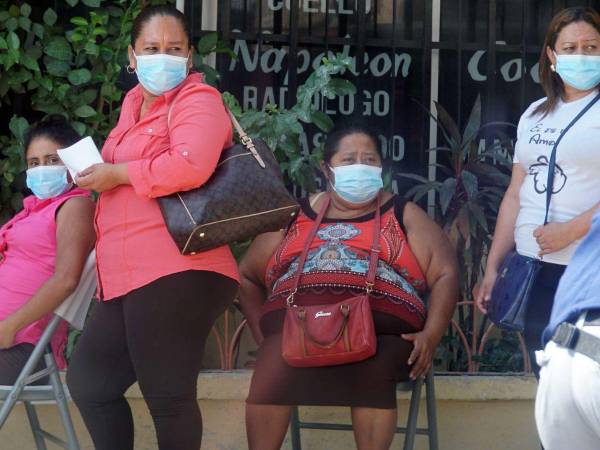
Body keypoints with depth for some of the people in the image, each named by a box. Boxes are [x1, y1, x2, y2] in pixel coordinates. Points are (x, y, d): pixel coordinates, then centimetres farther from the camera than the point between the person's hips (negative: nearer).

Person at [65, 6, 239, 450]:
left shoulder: (196, 99, -6)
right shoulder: (134, 102, 22)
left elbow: (190, 166, -25)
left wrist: (115, 174, -13)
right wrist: (95, 173, 17)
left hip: (175, 274, -10)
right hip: (129, 277, 10)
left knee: (167, 396, -7)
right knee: (87, 381, 17)